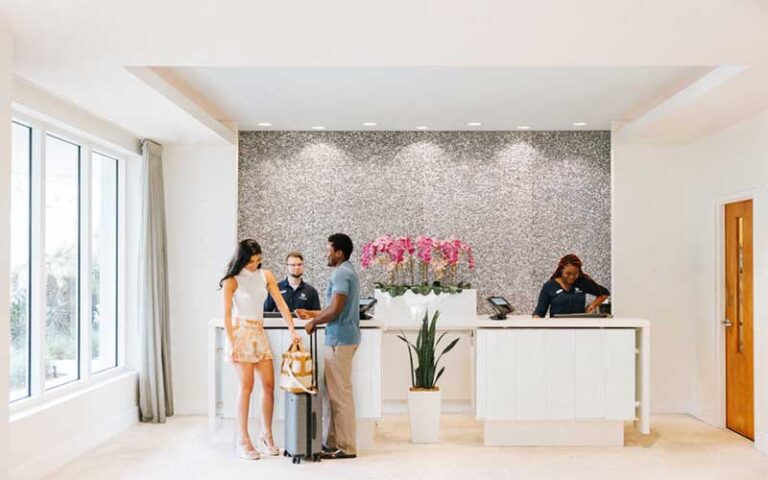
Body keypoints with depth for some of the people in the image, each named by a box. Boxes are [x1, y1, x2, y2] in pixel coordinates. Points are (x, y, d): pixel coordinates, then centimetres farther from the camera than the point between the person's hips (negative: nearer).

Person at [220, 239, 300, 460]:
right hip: (241, 332, -5)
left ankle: (266, 436, 15)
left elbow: (281, 304, 3)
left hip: (259, 332, 5)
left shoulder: (266, 276, 6)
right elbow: (227, 314, -8)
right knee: (247, 387, -6)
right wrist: (232, 343, -14)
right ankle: (243, 441, 4)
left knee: (269, 384, 2)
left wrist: (292, 331, -4)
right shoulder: (232, 280, -7)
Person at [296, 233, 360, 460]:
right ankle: (333, 442, 21)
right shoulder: (348, 271, 17)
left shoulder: (341, 273, -15)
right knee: (335, 392, 14)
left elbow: (335, 310, -23)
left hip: (339, 340, -10)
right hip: (342, 338, 10)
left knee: (340, 394, -3)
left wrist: (314, 322, -8)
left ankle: (346, 447, 5)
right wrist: (312, 314, 21)